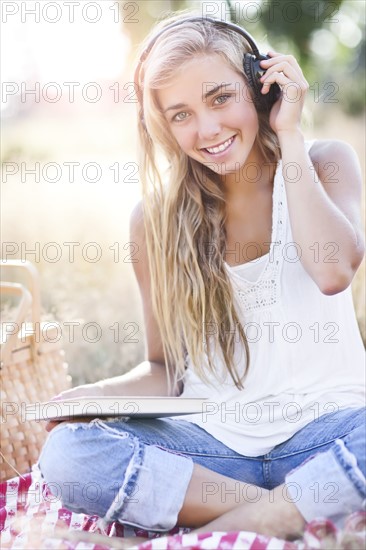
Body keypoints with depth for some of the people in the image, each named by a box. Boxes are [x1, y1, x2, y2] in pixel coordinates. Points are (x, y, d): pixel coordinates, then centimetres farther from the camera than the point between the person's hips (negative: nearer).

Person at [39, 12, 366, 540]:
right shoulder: (156, 219, 2)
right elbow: (165, 369, 9)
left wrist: (289, 135, -14)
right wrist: (97, 395, -13)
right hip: (214, 440, 3)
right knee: (66, 453, -25)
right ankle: (312, 505, -20)